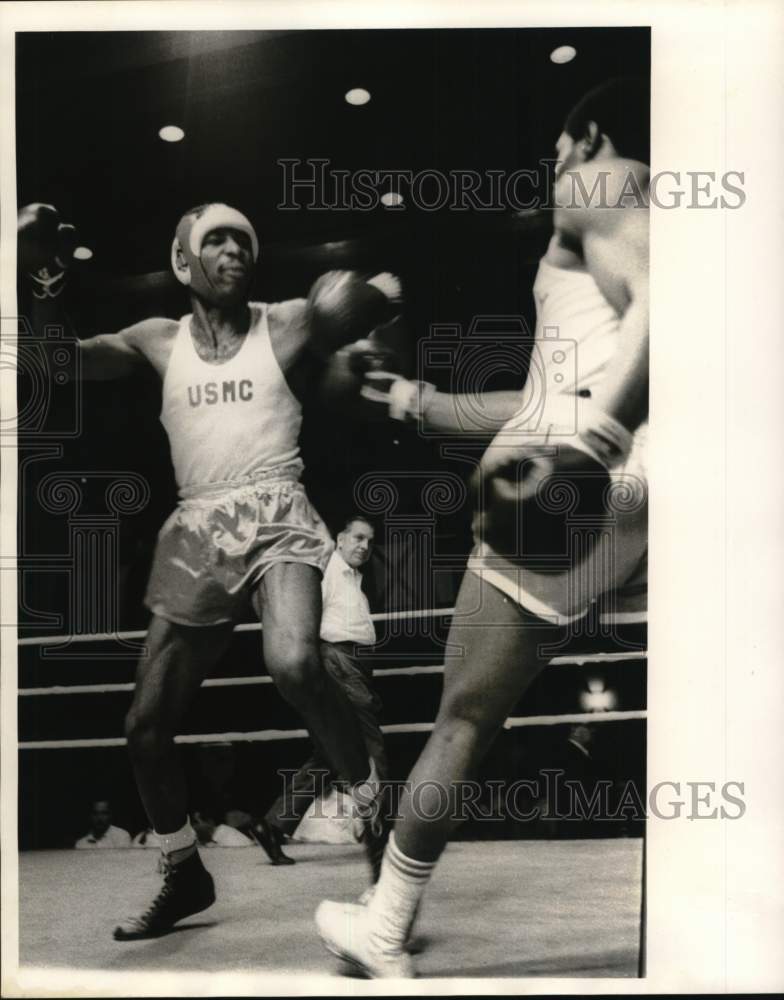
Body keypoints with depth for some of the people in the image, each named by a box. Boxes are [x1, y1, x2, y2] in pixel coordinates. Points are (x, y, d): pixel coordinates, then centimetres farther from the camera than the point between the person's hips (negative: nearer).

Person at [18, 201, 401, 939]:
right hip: (196, 535, 5)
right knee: (146, 723, 7)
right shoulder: (158, 342, 13)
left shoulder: (288, 325, 5)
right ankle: (185, 875, 29)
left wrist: (370, 291, -14)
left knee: (293, 662, -34)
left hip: (275, 517, -4)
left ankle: (375, 811, -10)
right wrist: (29, 272, -2)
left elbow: (388, 298, 5)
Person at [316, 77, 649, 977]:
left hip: (584, 487, -7)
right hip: (639, 495, 7)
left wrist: (589, 432, -26)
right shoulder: (633, 229, 29)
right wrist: (423, 403, 35)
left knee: (465, 719, 5)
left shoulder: (591, 196, 8)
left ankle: (383, 931, 22)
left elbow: (659, 300, -16)